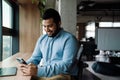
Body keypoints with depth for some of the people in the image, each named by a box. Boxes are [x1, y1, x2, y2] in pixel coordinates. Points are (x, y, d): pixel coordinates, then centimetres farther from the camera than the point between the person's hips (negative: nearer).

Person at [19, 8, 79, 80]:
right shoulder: (42, 38, 10)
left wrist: (38, 71, -29)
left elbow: (66, 65, -21)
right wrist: (27, 65, -9)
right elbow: (35, 57, 15)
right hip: (43, 74, 6)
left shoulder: (69, 39, -11)